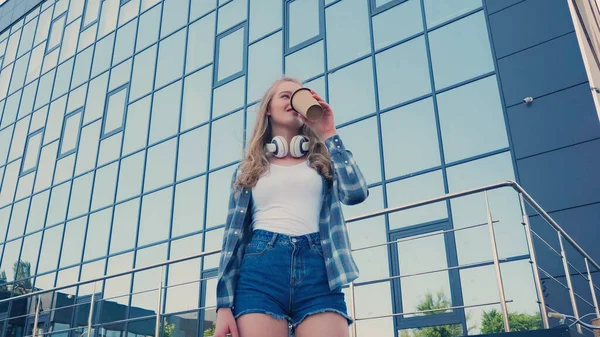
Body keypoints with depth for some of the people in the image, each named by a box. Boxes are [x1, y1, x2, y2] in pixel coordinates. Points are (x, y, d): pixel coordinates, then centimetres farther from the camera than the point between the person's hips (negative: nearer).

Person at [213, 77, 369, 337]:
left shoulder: (323, 159, 19)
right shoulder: (248, 169, 18)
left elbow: (356, 193, -2)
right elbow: (234, 232, 12)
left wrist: (328, 135, 5)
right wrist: (224, 305, 2)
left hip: (318, 272, 0)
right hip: (260, 272, 0)